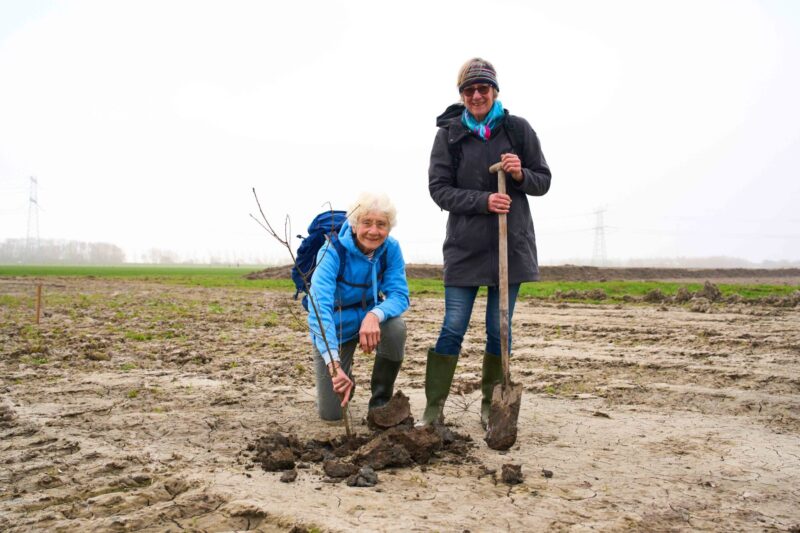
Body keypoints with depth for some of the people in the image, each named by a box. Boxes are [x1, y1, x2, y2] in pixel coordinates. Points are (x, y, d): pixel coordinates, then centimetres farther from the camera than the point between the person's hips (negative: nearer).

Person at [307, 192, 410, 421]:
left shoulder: (391, 248, -17)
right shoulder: (332, 252, -29)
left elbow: (399, 295, -21)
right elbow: (319, 307, -40)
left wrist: (375, 315, -45)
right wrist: (333, 362, -53)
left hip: (369, 318, 2)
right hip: (335, 328, -2)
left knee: (395, 327, -34)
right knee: (331, 413, -4)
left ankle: (381, 399, -7)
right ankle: (344, 373, 32)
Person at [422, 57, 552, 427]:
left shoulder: (518, 129, 3)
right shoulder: (449, 134, 1)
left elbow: (543, 181, 7)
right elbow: (439, 189, -4)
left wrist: (521, 175, -15)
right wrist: (483, 200, -18)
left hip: (510, 245, 1)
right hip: (464, 247, -1)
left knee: (500, 330, 7)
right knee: (452, 330, -1)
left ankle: (491, 406, 22)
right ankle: (433, 410, 9)